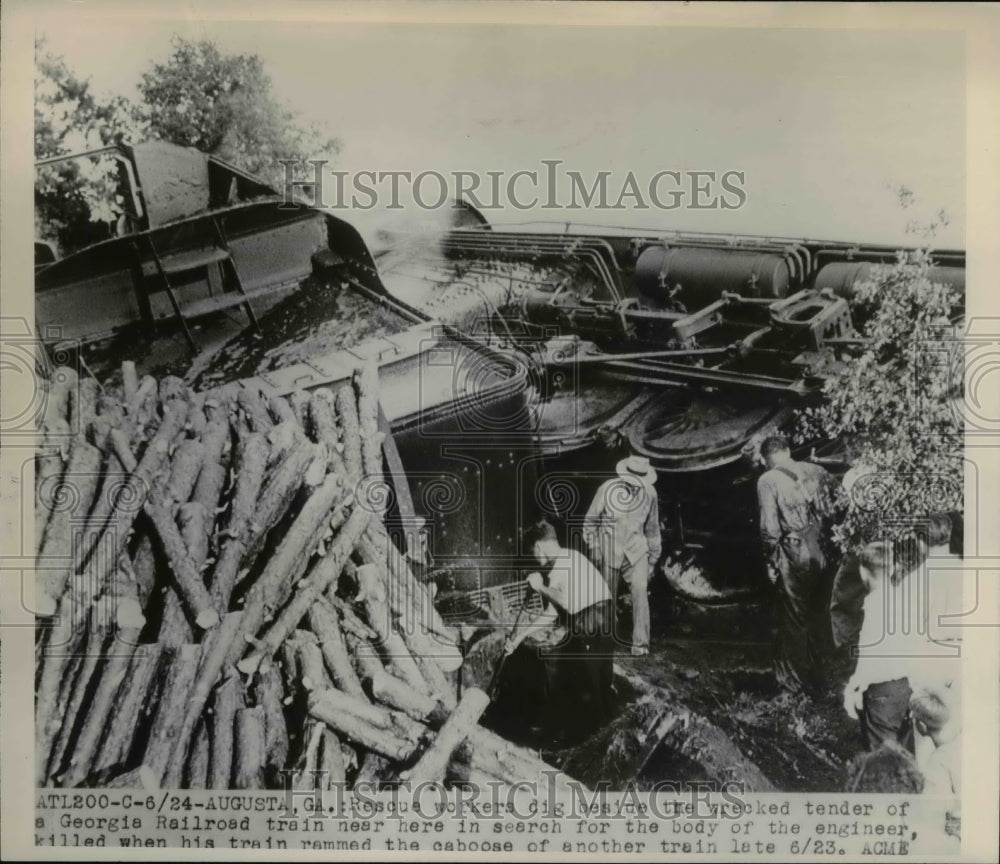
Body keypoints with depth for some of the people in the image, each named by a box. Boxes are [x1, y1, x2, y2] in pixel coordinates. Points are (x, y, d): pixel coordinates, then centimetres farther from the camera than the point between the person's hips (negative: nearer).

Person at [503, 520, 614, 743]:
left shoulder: (564, 561, -15)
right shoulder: (561, 563, 14)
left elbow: (571, 606, -28)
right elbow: (552, 613, 15)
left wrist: (541, 587, -13)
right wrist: (520, 635, 18)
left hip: (592, 628, -10)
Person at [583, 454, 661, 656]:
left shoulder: (649, 492, -3)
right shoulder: (607, 488, -13)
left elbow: (652, 525, 10)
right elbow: (590, 520, -2)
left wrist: (654, 554, 14)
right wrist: (594, 547, -4)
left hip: (636, 548, 1)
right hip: (610, 549, -1)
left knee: (640, 590, -16)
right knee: (608, 596, 9)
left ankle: (640, 643, -11)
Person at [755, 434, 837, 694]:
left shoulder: (768, 481, -9)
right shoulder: (817, 471, 4)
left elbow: (770, 528, -15)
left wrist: (771, 560, -3)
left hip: (794, 555, -5)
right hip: (823, 551, 5)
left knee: (794, 619, 11)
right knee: (819, 615, 19)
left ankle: (794, 679, 23)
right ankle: (817, 674, 32)